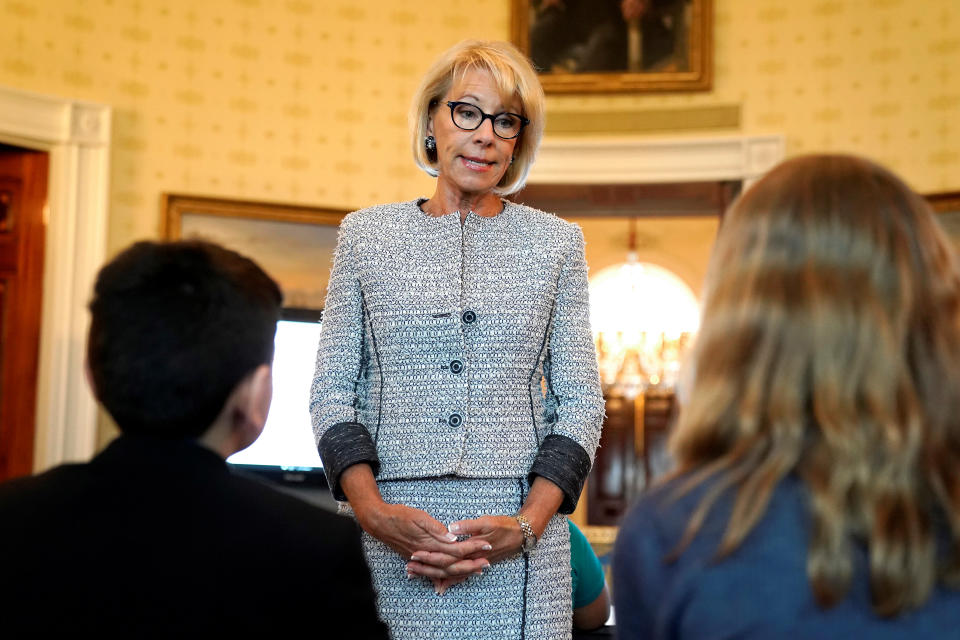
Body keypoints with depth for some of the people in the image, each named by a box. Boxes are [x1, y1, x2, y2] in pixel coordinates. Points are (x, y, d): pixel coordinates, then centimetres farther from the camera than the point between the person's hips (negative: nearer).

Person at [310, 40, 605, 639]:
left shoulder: (556, 242, 7)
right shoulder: (365, 235, 7)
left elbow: (580, 400, 5)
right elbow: (333, 392, 6)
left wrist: (527, 523, -9)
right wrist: (373, 511, -9)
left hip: (519, 541, 0)